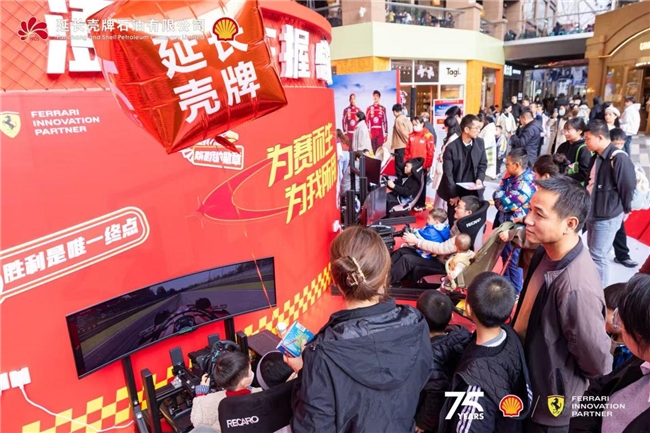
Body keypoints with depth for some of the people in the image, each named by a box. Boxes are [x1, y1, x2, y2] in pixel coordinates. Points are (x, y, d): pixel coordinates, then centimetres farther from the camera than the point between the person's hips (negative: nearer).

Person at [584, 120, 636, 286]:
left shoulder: (619, 159, -22)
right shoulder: (597, 157, 6)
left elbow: (628, 187, -16)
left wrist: (624, 210, -4)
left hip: (607, 217, -9)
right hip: (593, 213, 9)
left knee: (598, 256, -3)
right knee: (594, 252, 20)